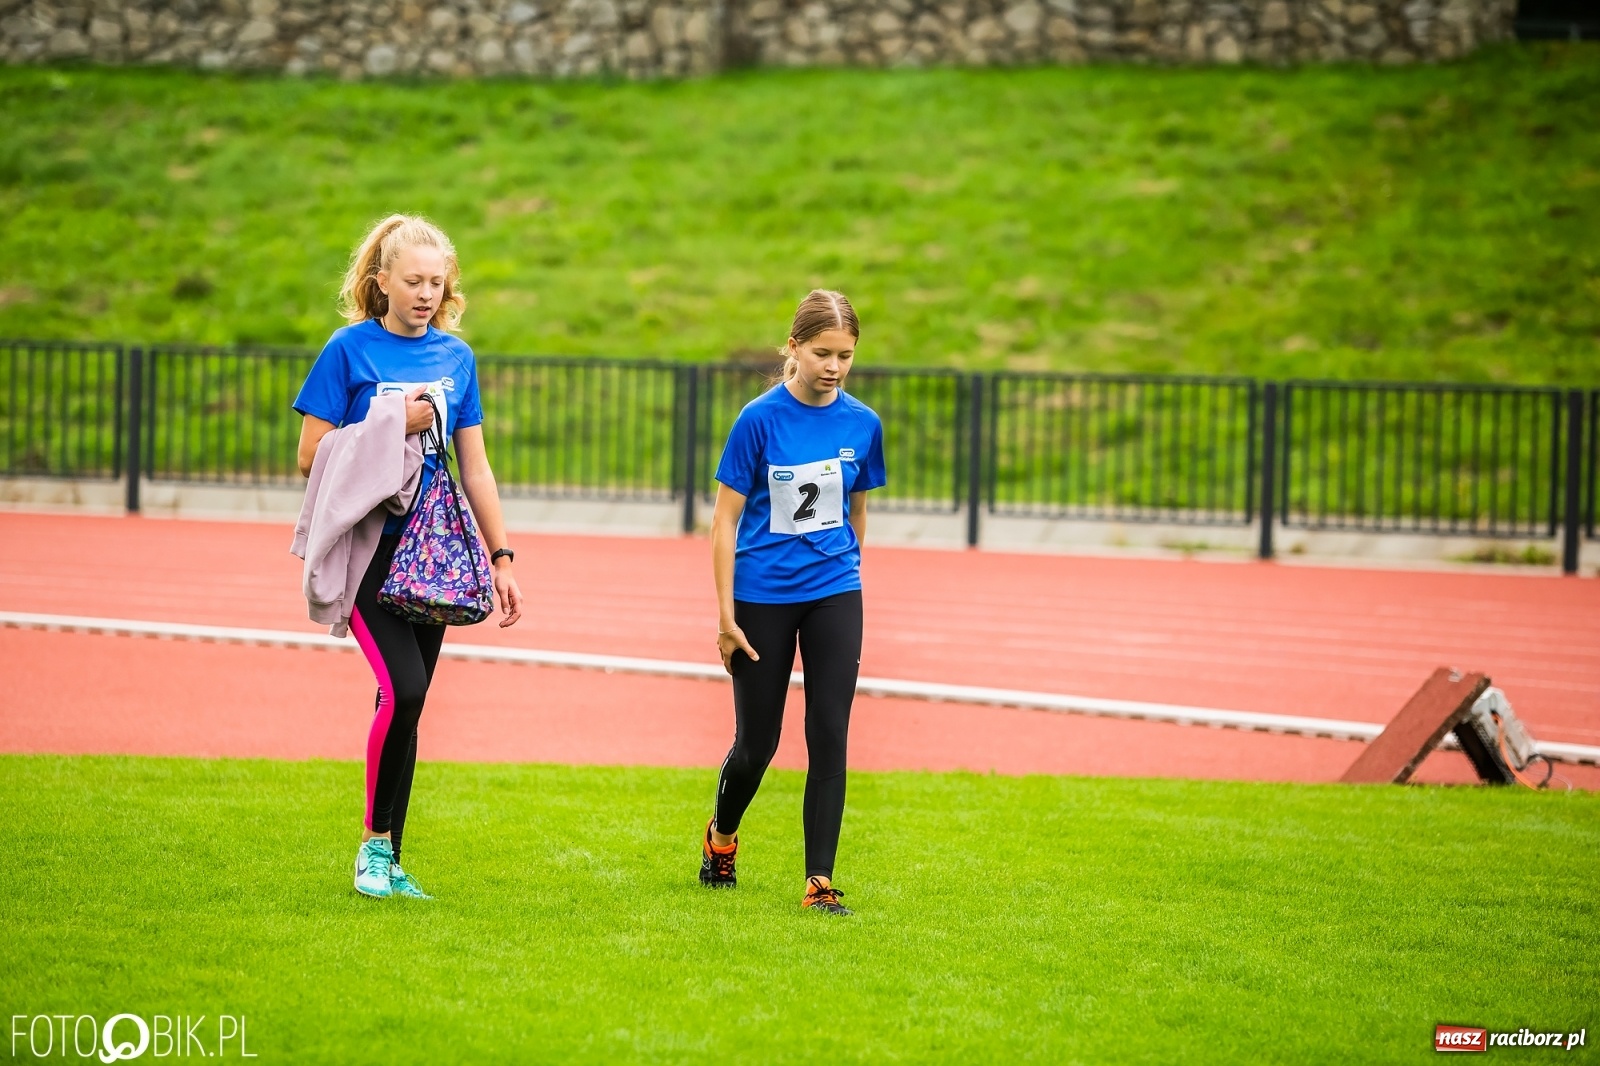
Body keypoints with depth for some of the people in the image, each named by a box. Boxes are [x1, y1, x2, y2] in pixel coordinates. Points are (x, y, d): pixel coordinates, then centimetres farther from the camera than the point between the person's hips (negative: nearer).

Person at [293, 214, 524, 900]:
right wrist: (392, 426, -13)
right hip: (367, 546, -4)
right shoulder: (350, 349, -4)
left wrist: (501, 558, 11)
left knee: (409, 702, 3)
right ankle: (375, 842, -3)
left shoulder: (456, 356, 10)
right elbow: (311, 456, -5)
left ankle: (389, 862, 11)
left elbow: (474, 466, 15)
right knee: (402, 688, -19)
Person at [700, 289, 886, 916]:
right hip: (764, 597, -2)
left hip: (833, 595, 2)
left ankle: (819, 881, -4)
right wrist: (726, 615, -9)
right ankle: (721, 837, 37)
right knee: (757, 741, 8)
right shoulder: (760, 419, -11)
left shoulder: (862, 424, -1)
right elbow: (726, 518, -7)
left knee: (830, 737, -6)